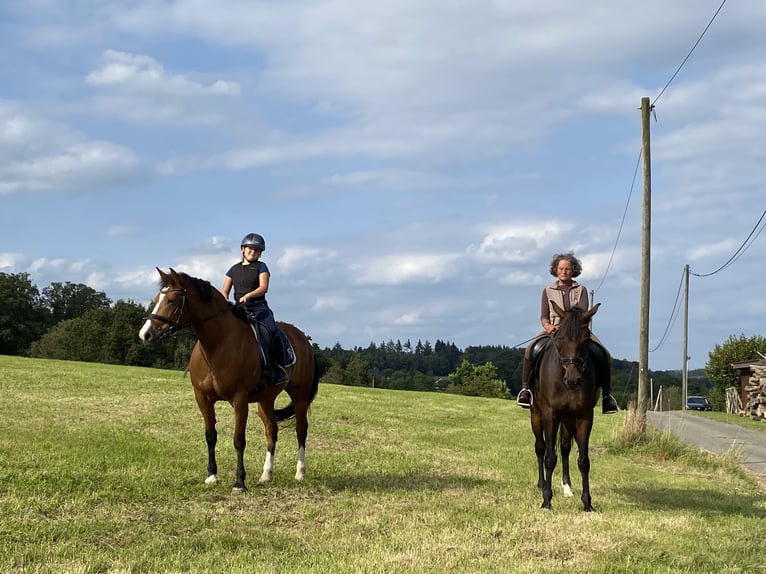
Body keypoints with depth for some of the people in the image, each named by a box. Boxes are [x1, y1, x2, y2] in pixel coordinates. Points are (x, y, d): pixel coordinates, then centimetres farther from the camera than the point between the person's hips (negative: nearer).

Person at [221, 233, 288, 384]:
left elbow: (263, 287, -7)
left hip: (259, 307, -3)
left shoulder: (261, 267, 8)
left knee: (272, 331, -25)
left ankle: (279, 367, -18)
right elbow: (224, 291, 14)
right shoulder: (234, 269, 17)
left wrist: (248, 296, -23)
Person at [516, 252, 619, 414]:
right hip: (553, 329, 0)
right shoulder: (548, 291, 13)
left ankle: (606, 394, -11)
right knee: (530, 349, -29)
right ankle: (525, 388, -17)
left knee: (604, 354, -23)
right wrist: (547, 325, -19)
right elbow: (544, 317, 6)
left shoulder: (581, 290, 11)